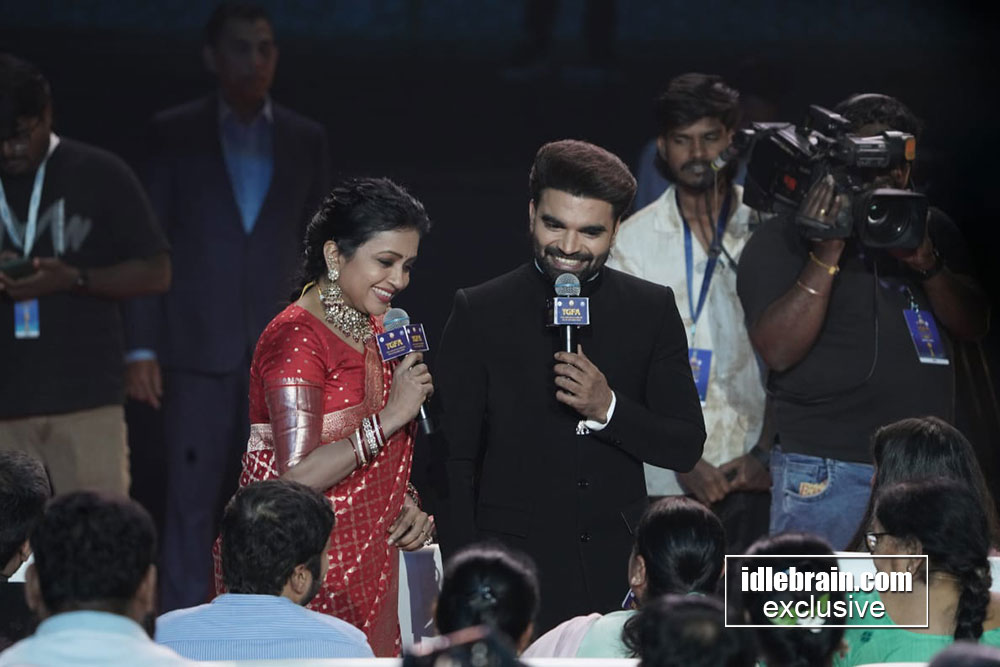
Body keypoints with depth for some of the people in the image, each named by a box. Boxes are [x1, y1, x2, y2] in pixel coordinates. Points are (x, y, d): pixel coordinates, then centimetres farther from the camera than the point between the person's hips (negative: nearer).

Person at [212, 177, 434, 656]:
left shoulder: (374, 330, 11)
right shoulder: (297, 339, -16)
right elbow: (297, 475, -24)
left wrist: (405, 502, 1)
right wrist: (391, 416, -22)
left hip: (365, 563, 8)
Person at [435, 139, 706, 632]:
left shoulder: (652, 310, 7)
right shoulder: (478, 314, 1)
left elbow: (687, 447, 4)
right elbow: (454, 462, 1)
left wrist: (608, 409, -14)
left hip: (616, 574, 2)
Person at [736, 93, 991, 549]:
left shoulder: (930, 228, 14)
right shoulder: (781, 240, -1)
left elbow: (973, 325, 7)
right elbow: (778, 351, -12)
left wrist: (929, 264, -12)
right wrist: (827, 255, -20)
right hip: (830, 474, -5)